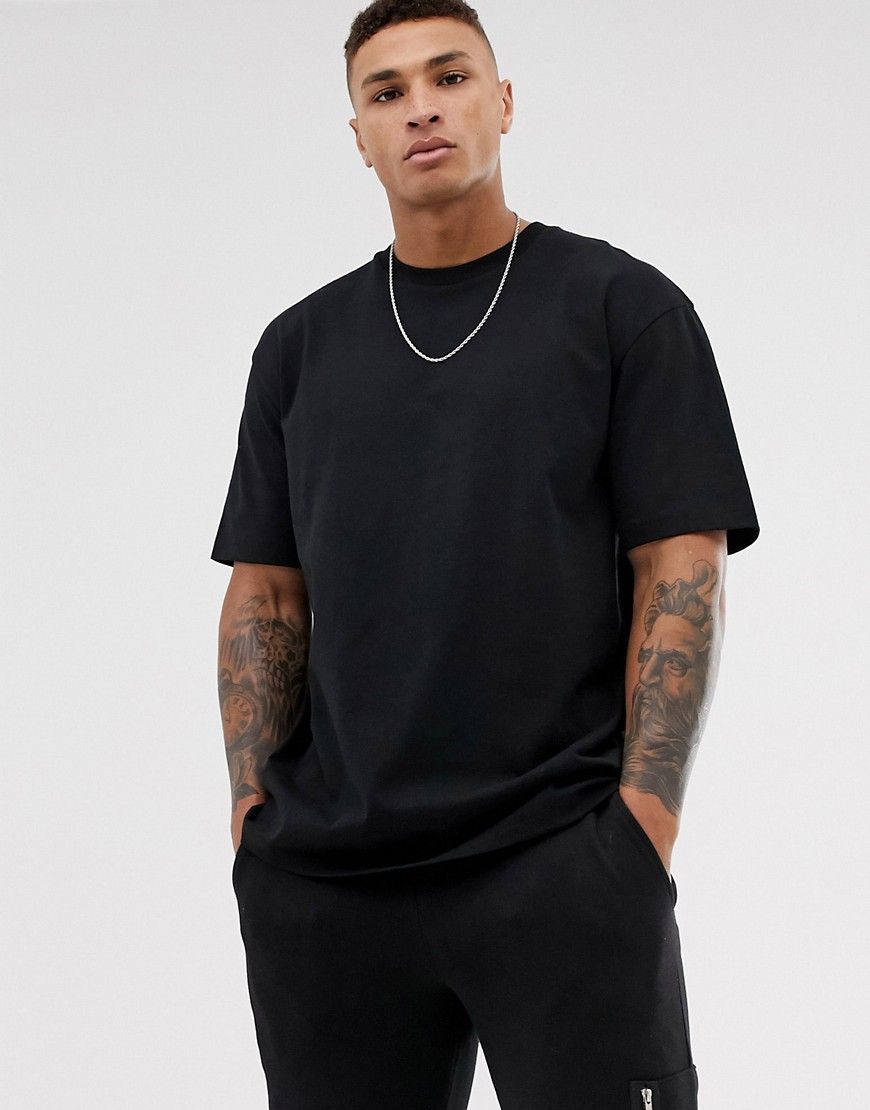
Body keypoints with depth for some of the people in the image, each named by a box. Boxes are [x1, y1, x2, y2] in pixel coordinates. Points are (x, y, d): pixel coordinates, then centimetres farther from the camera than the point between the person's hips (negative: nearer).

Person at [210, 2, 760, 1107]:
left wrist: (643, 814, -11)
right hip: (321, 880, 4)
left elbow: (679, 572, -2)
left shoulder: (624, 308, 3)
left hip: (564, 867, -3)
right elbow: (265, 592, 14)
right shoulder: (303, 344, 14)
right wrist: (253, 807, 2)